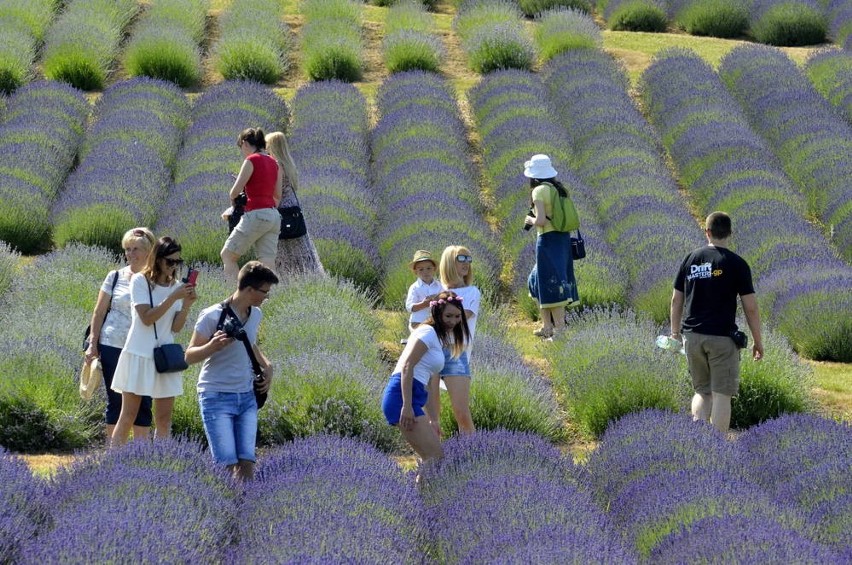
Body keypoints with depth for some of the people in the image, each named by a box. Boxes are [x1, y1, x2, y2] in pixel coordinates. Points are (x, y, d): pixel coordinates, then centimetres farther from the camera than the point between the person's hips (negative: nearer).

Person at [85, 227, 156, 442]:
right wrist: (93, 344, 2)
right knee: (115, 401, 5)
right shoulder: (115, 277, 4)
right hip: (113, 346, 0)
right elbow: (99, 312, 7)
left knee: (142, 402, 1)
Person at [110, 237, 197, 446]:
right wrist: (173, 298, -22)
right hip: (139, 355, -5)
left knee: (164, 420, 4)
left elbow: (176, 327, 3)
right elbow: (147, 318, -17)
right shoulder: (140, 281, -6)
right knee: (128, 416, -4)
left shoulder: (177, 286, 7)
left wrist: (186, 304, -12)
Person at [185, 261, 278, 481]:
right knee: (227, 463, -13)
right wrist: (212, 346, -29)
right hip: (217, 397, -6)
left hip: (247, 396, 6)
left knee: (247, 461, -3)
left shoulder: (255, 315, 7)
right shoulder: (212, 316, -14)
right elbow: (189, 356, -9)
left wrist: (266, 364, 7)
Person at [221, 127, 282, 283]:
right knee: (267, 263, 3)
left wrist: (233, 201, 11)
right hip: (274, 216, 8)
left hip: (256, 214, -8)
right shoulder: (274, 163, 15)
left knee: (227, 255, 1)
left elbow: (236, 190, -9)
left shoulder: (251, 160, -7)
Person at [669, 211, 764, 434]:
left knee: (702, 392, 16)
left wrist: (675, 333, 22)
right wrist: (758, 341, 5)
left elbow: (676, 301, 11)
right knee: (721, 395, 1)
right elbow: (750, 307, -4)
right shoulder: (736, 264, -5)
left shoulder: (690, 259, 7)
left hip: (692, 336, 4)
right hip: (722, 338, -4)